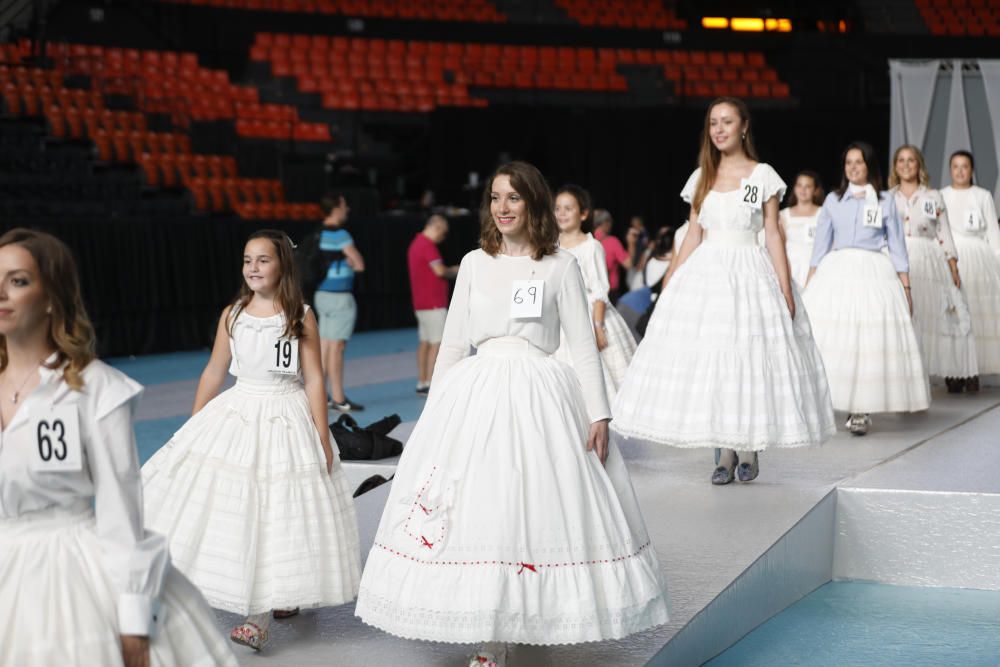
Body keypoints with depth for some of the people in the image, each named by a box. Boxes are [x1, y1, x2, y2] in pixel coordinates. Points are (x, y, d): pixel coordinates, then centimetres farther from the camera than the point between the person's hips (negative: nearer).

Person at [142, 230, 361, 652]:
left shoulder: (301, 317, -6)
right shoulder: (232, 315, 3)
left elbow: (314, 379, -6)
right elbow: (214, 372, 9)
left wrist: (322, 438, -9)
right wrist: (192, 427, 10)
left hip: (288, 418, -3)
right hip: (239, 415, 3)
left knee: (282, 513, -1)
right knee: (243, 511, 1)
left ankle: (273, 606, 7)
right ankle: (257, 609, 12)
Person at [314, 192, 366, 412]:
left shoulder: (321, 234, 11)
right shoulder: (340, 234, -14)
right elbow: (359, 265, -12)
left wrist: (346, 262, 6)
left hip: (322, 293, 8)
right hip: (339, 296, -8)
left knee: (324, 346, 10)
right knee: (336, 347, -6)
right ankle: (338, 399, -3)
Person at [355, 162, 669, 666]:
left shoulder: (560, 266, 2)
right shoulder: (473, 264, 10)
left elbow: (583, 347, 1)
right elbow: (452, 344, 13)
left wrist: (598, 416, -6)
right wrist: (433, 412, 10)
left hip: (540, 398, -2)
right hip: (476, 397, 3)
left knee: (538, 508, -5)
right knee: (477, 510, -1)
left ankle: (533, 616, 11)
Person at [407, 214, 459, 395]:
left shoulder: (416, 243, 17)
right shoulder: (427, 245, -15)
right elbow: (440, 270, -22)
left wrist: (449, 271, 14)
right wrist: (454, 271, -3)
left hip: (421, 303, 10)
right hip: (433, 303, -10)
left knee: (425, 342, 11)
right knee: (437, 343, -8)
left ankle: (422, 382, 13)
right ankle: (430, 383, -10)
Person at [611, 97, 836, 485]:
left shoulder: (763, 176, 2)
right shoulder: (701, 177, 11)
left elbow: (773, 235, 0)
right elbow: (693, 236, 12)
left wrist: (785, 289, -7)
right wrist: (669, 283, 7)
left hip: (750, 274, -3)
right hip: (704, 274, 3)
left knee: (749, 358, -4)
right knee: (706, 358, -2)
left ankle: (749, 448, 12)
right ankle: (724, 452, 7)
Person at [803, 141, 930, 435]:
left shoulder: (885, 201, 9)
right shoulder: (832, 200, 12)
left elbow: (897, 247, 9)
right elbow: (820, 245, 12)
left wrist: (905, 288, 2)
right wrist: (808, 286, 5)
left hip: (873, 275, -1)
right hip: (835, 274, 1)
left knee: (870, 341, -8)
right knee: (828, 340, -7)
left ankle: (861, 410, -3)